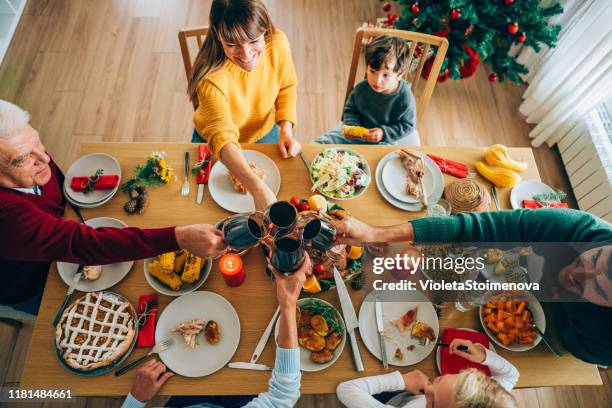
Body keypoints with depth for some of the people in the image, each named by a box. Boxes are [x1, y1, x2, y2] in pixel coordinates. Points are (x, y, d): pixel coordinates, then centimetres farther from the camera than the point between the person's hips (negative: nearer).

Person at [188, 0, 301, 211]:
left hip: (265, 133, 3)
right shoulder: (211, 75, -38)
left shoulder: (278, 43, -26)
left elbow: (287, 88, -7)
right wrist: (258, 189, -63)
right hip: (214, 142, -2)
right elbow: (222, 138, -48)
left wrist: (286, 130, -23)